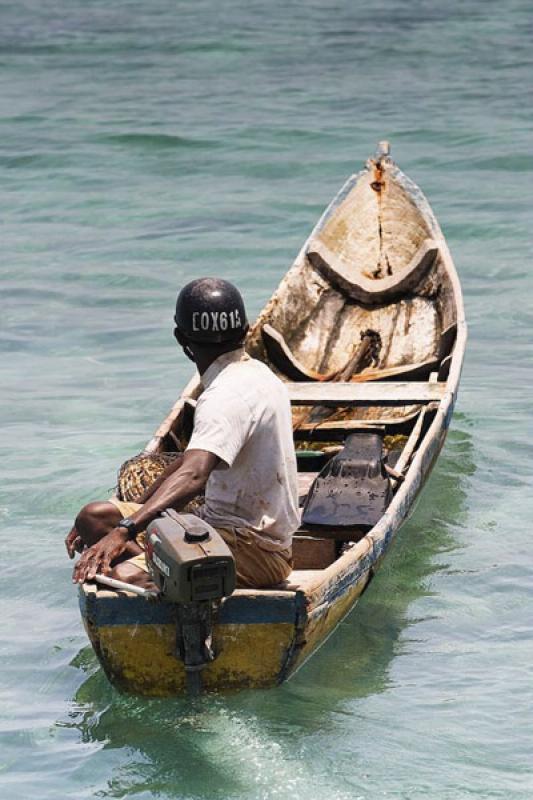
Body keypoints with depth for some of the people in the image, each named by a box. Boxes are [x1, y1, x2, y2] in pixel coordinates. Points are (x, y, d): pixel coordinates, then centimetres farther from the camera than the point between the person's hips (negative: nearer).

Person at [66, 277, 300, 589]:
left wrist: (124, 530, -45)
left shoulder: (226, 397, -19)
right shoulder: (260, 374, 13)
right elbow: (193, 458, 23)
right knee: (94, 517, 5)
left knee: (126, 576, -33)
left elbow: (193, 475, -36)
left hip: (252, 549, -10)